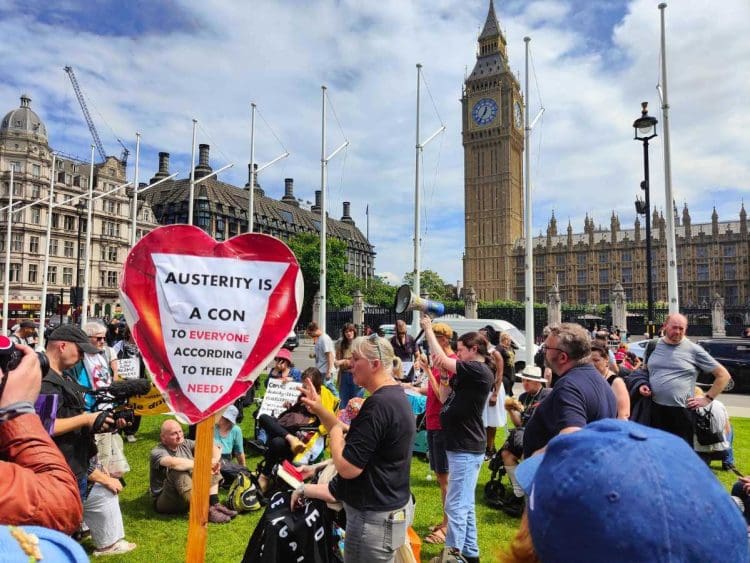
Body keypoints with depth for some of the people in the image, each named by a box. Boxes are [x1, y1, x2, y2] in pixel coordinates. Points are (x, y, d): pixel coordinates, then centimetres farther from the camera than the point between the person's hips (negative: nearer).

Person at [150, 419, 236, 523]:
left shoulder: (185, 444, 4)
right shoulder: (157, 452, -16)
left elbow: (213, 447, -2)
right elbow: (174, 462, -38)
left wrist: (215, 460, -25)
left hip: (190, 496, 7)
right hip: (164, 502, -6)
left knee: (209, 467, -4)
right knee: (178, 471, -33)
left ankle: (215, 504, -19)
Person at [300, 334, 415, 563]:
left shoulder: (378, 404, -26)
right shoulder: (395, 395, 7)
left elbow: (347, 467, -27)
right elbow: (351, 436, 13)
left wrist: (335, 432, -10)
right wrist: (319, 409, 3)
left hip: (374, 517, -10)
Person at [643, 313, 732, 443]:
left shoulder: (694, 350, -1)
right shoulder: (653, 346, 7)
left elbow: (723, 375, 4)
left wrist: (707, 398, -2)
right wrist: (642, 384, 3)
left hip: (681, 412, -2)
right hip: (655, 410, 2)